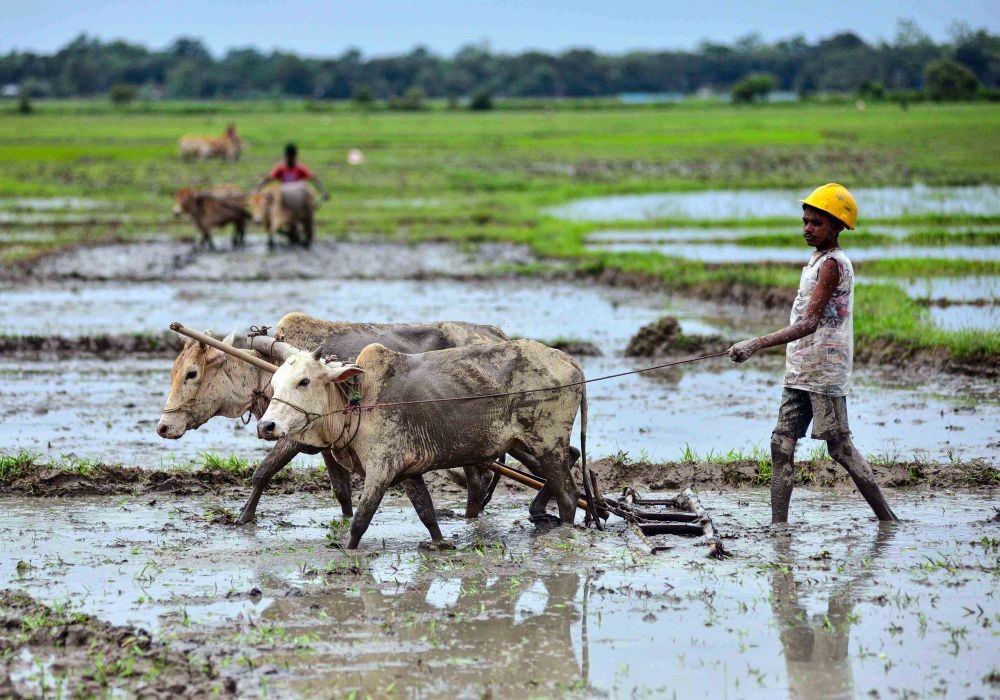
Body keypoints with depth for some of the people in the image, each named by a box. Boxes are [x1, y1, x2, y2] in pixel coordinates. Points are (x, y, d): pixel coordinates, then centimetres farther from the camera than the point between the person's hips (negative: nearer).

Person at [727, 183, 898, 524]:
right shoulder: (818, 260, 15)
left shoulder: (833, 264, -15)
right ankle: (778, 524, -1)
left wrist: (757, 344, -31)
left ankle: (888, 518, 5)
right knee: (781, 445, 1)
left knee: (840, 448, -5)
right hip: (800, 371, 9)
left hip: (825, 371, -9)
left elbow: (809, 323, -24)